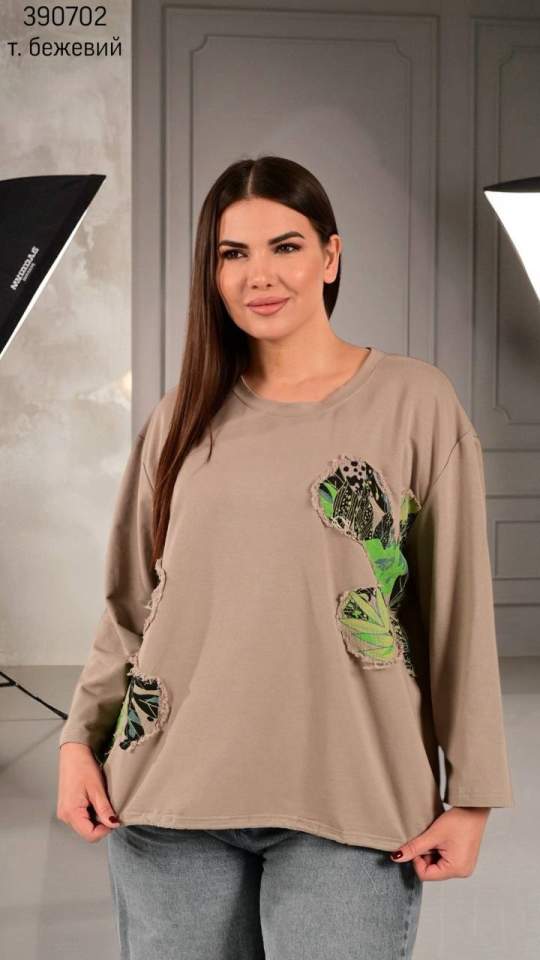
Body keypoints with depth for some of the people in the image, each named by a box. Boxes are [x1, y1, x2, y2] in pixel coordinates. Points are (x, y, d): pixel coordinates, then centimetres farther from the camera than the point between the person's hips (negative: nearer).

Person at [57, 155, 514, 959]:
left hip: (348, 805, -3)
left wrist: (471, 793, -4)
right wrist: (82, 738, 2)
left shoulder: (415, 400, -3)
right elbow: (130, 605, 12)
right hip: (169, 793, 3)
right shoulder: (182, 416, 8)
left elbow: (461, 611, -2)